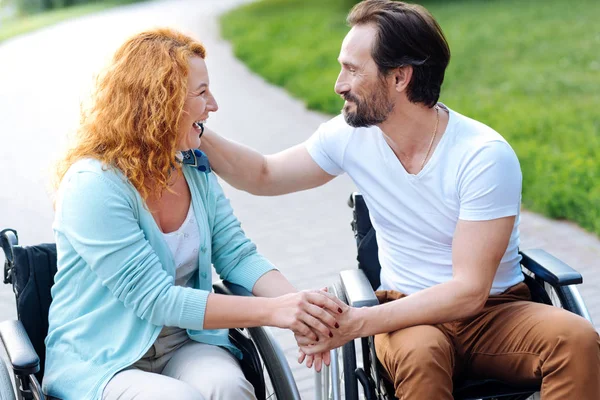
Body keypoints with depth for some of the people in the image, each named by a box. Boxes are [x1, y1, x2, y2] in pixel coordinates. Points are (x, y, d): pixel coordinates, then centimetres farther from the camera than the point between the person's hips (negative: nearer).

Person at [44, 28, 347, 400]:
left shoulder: (196, 168, 4)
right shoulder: (93, 186, -19)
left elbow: (239, 256, 3)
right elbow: (155, 300, -23)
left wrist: (299, 305, -17)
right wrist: (273, 311, -27)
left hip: (185, 342, 5)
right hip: (96, 362, -4)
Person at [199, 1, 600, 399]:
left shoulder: (485, 156, -19)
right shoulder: (351, 135, -4)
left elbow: (469, 291, -22)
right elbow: (264, 176, 11)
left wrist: (357, 322, -28)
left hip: (493, 309, -1)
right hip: (411, 314, 2)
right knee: (418, 352, -36)